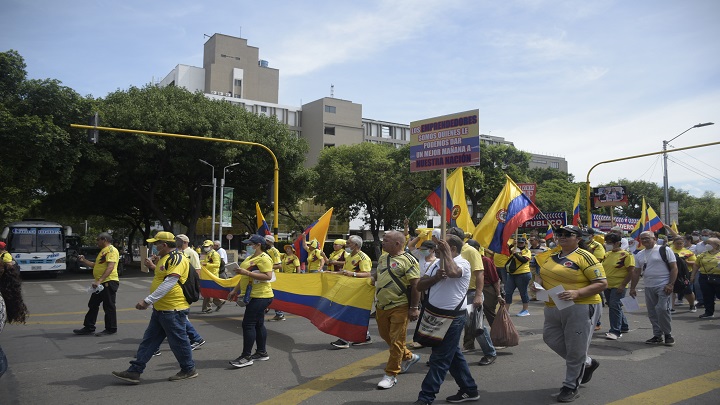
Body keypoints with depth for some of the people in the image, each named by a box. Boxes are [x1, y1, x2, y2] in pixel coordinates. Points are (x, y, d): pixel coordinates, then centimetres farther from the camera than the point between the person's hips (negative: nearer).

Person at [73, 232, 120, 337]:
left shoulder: (111, 250, -14)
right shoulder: (103, 251, 20)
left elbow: (110, 267, -25)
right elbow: (96, 265, 26)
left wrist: (99, 280, -30)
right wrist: (84, 261, 16)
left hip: (108, 282, -11)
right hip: (100, 283, 11)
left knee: (108, 306, -1)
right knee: (93, 305, 15)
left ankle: (111, 329, 9)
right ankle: (89, 328, 24)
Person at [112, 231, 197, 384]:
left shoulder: (176, 259, -19)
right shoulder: (165, 258, 14)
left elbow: (169, 282, -28)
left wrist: (148, 300, -28)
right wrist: (153, 267, 16)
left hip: (173, 309, -10)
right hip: (160, 308, 10)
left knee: (178, 341, 3)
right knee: (148, 341, 12)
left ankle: (189, 370, 19)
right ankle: (134, 371, 18)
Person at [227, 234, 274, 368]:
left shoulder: (264, 258, -14)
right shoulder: (250, 258, 17)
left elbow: (268, 276, -25)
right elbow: (244, 278, 26)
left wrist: (247, 272, -25)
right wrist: (235, 291, 22)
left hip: (260, 297, -10)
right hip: (254, 296, 10)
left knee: (248, 324, -10)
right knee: (258, 324, 14)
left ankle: (246, 357, -5)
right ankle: (262, 352, 23)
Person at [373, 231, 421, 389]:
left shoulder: (408, 260, -13)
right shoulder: (382, 258, 10)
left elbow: (415, 286, -14)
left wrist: (414, 308, -16)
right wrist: (372, 280, 8)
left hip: (399, 308, -8)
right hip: (382, 306, 8)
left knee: (396, 341, 0)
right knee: (385, 335, 19)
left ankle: (391, 375, 10)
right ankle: (408, 357, 39)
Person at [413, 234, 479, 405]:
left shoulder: (463, 263, -11)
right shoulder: (437, 264, 12)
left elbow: (452, 272, -36)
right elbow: (420, 286, 5)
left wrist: (446, 251, -22)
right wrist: (435, 277, -13)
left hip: (453, 317, -9)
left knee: (440, 358, -3)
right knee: (453, 355, 17)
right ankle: (469, 390, 30)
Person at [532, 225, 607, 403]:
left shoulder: (584, 257, -10)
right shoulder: (551, 256, 10)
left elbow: (602, 283, -13)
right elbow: (541, 274, 23)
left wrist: (577, 293, -25)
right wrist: (538, 282, -2)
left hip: (580, 308, -7)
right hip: (553, 308, 8)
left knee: (575, 349, 2)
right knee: (551, 339, 14)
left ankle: (570, 386, 20)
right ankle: (587, 363, 35)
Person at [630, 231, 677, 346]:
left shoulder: (664, 250, -3)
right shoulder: (639, 255, 13)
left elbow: (674, 268, -6)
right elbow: (636, 273, 17)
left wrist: (671, 284, -15)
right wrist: (632, 288, 13)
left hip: (663, 286, -6)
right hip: (649, 287, 6)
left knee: (662, 309, -14)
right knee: (652, 312, 7)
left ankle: (668, 334, 3)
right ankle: (657, 335, 17)